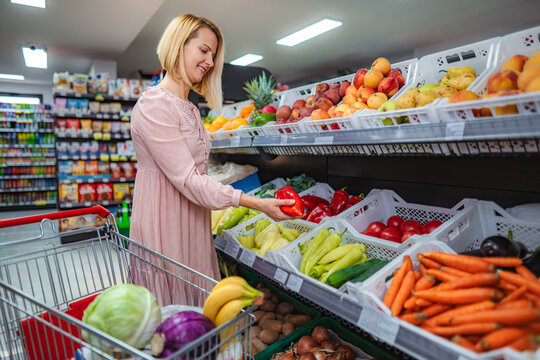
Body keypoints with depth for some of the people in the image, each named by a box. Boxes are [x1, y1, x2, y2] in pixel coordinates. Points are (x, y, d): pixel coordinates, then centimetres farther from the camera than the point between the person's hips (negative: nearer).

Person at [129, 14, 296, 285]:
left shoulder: (191, 110, 15)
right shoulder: (153, 105, -15)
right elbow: (186, 179, -22)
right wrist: (257, 203, -23)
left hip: (193, 220, 8)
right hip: (164, 221, -8)